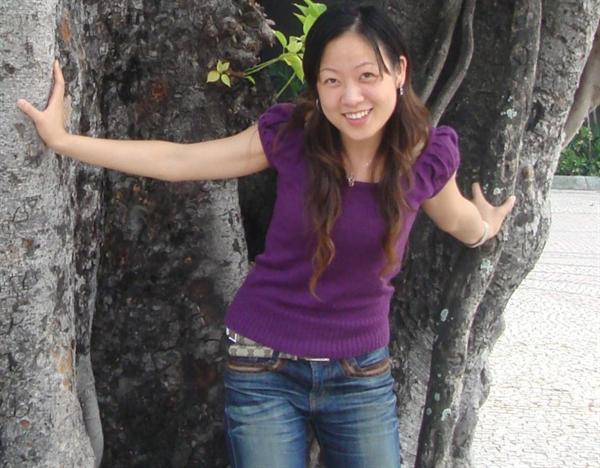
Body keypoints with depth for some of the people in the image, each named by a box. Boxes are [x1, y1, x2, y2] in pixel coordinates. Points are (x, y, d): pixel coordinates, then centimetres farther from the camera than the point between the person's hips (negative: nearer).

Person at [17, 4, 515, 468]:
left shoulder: (427, 155, -9)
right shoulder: (291, 135, -13)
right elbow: (176, 160, -5)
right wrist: (64, 140, -4)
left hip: (362, 376, 2)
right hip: (265, 369, -1)